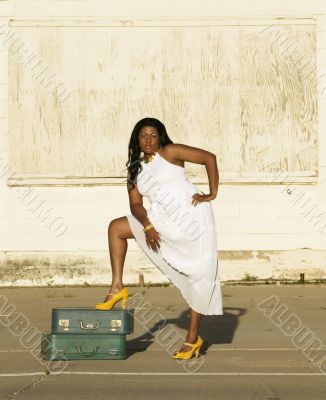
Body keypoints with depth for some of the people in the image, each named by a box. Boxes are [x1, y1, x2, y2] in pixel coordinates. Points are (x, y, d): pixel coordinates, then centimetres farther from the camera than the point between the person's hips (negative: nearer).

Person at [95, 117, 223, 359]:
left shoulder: (170, 153, -4)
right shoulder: (136, 171, 11)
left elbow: (209, 158, -6)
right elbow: (136, 204, 2)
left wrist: (212, 194, -9)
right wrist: (147, 226, -15)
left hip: (194, 216, -6)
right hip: (166, 220, 6)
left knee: (201, 277, -5)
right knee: (116, 228, 1)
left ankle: (193, 338, 3)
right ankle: (117, 288, 0)